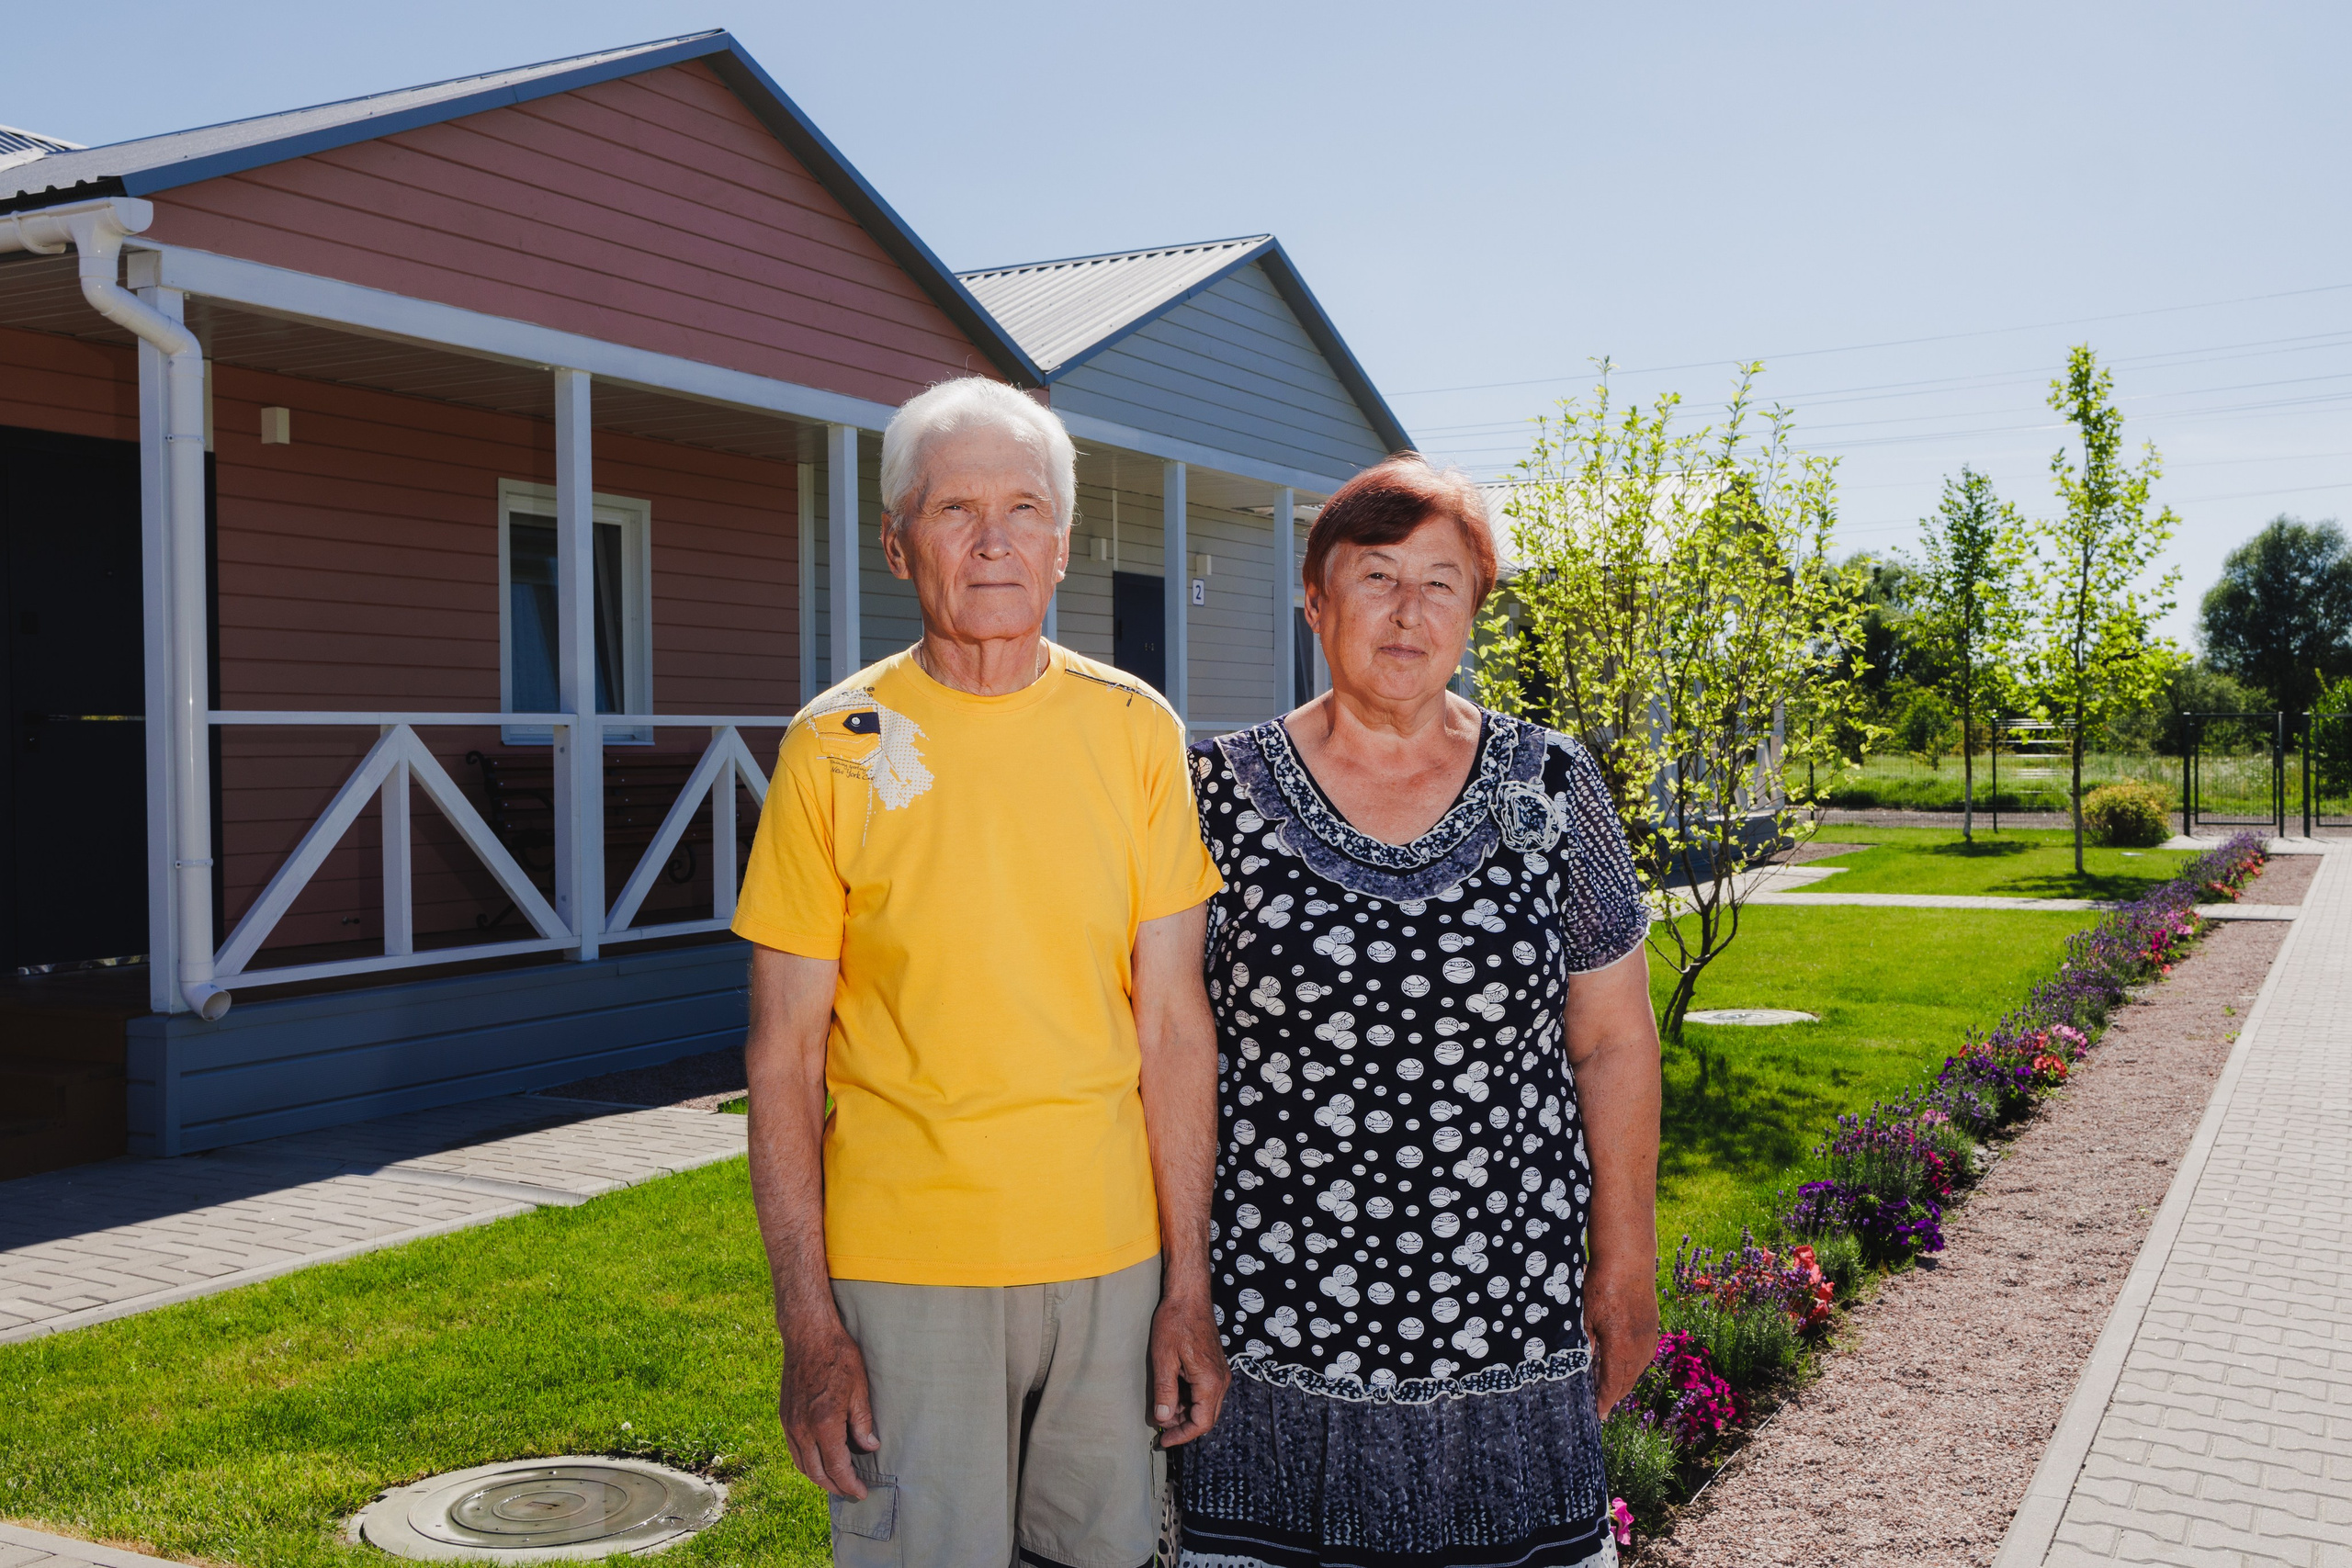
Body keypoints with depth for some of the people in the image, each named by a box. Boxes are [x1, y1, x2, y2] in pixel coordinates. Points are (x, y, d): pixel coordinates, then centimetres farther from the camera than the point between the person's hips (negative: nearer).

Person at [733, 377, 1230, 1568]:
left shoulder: (1135, 731, 0)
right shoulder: (835, 746, -5)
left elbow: (1175, 1023, 1)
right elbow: (785, 1054, -3)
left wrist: (1190, 1286, 0)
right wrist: (807, 1322, -7)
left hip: (1112, 1256, 2)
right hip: (906, 1267, -2)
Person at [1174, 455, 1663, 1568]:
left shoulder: (1550, 788, 2)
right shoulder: (1224, 794, -2)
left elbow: (1613, 1043, 6)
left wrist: (1626, 1264, 7)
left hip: (1503, 1313, 1)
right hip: (1278, 1321, -1)